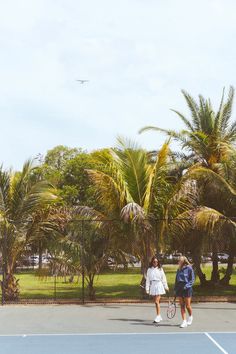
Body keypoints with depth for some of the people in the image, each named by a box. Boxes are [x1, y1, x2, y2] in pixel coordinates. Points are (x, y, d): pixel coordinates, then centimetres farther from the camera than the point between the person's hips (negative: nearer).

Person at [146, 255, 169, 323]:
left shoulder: (160, 269, 2)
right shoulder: (149, 270, 6)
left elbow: (163, 278, 7)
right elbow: (147, 279, 7)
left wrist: (166, 287, 10)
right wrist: (147, 288, 3)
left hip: (159, 285, -3)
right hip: (152, 286, 3)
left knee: (157, 301, -12)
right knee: (156, 302, 9)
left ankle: (158, 317, -13)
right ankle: (159, 316, 19)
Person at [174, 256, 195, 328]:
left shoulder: (189, 269, -6)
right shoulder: (179, 270, 11)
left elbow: (192, 279, -6)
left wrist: (187, 286, -18)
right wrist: (175, 289, 10)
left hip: (187, 289, -5)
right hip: (179, 289, 5)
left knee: (188, 306, 0)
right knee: (182, 306, 3)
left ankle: (190, 317, 28)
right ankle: (184, 321, 7)